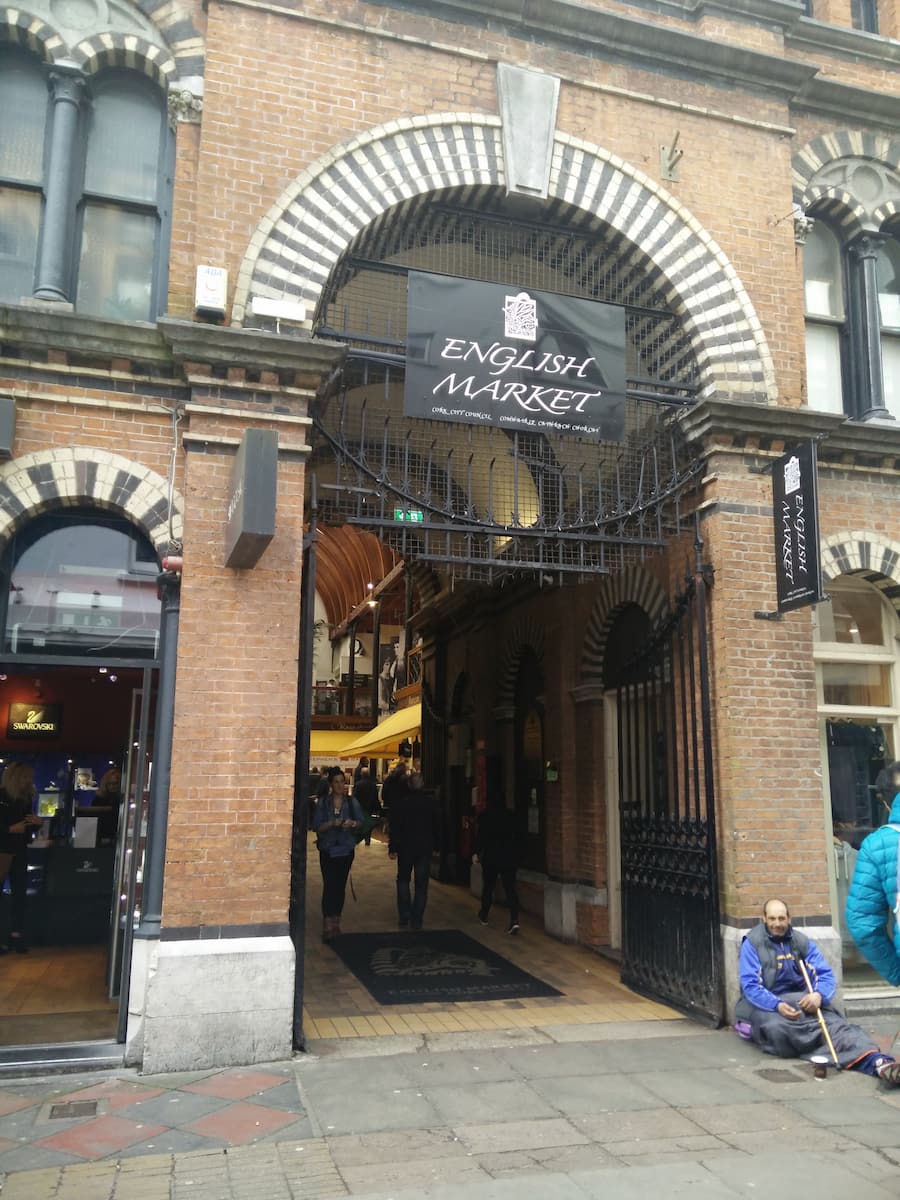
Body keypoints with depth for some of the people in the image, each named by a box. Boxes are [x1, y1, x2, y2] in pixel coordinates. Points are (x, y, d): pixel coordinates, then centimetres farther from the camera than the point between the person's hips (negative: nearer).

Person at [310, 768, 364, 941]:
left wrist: (352, 823, -17)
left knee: (340, 886, 8)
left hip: (346, 849, 2)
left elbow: (361, 821, 5)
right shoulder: (322, 802, -1)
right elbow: (316, 826, -6)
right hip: (327, 850, -2)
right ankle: (328, 926, -8)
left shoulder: (351, 802, 3)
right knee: (329, 886, -9)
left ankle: (336, 922, 21)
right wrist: (332, 824, -22)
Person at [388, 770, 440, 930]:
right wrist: (436, 844, 14)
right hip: (425, 847, 1)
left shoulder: (400, 801, -8)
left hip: (405, 846, -1)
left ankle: (404, 918, 5)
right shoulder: (431, 801, -2)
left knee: (403, 880, 14)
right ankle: (416, 921, 6)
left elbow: (395, 826, -8)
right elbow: (437, 825, 5)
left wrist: (392, 847, -3)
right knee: (421, 884, 6)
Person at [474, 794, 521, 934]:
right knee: (510, 888, -2)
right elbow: (516, 835, 7)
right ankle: (514, 920, -17)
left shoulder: (485, 815, -2)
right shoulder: (511, 815, 5)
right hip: (509, 857, 2)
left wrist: (476, 852, 0)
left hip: (490, 856, -2)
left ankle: (484, 916, 30)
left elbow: (480, 835, -6)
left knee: (488, 886, 15)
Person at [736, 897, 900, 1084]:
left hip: (801, 1001, 3)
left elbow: (825, 975, 1)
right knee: (777, 1027, -39)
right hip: (765, 1005, -2)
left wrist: (819, 995, -23)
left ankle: (876, 1061, -55)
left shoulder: (803, 942, 8)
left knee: (833, 1023, -30)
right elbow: (750, 986, -10)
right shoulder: (752, 944, -3)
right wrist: (777, 1005, -28)